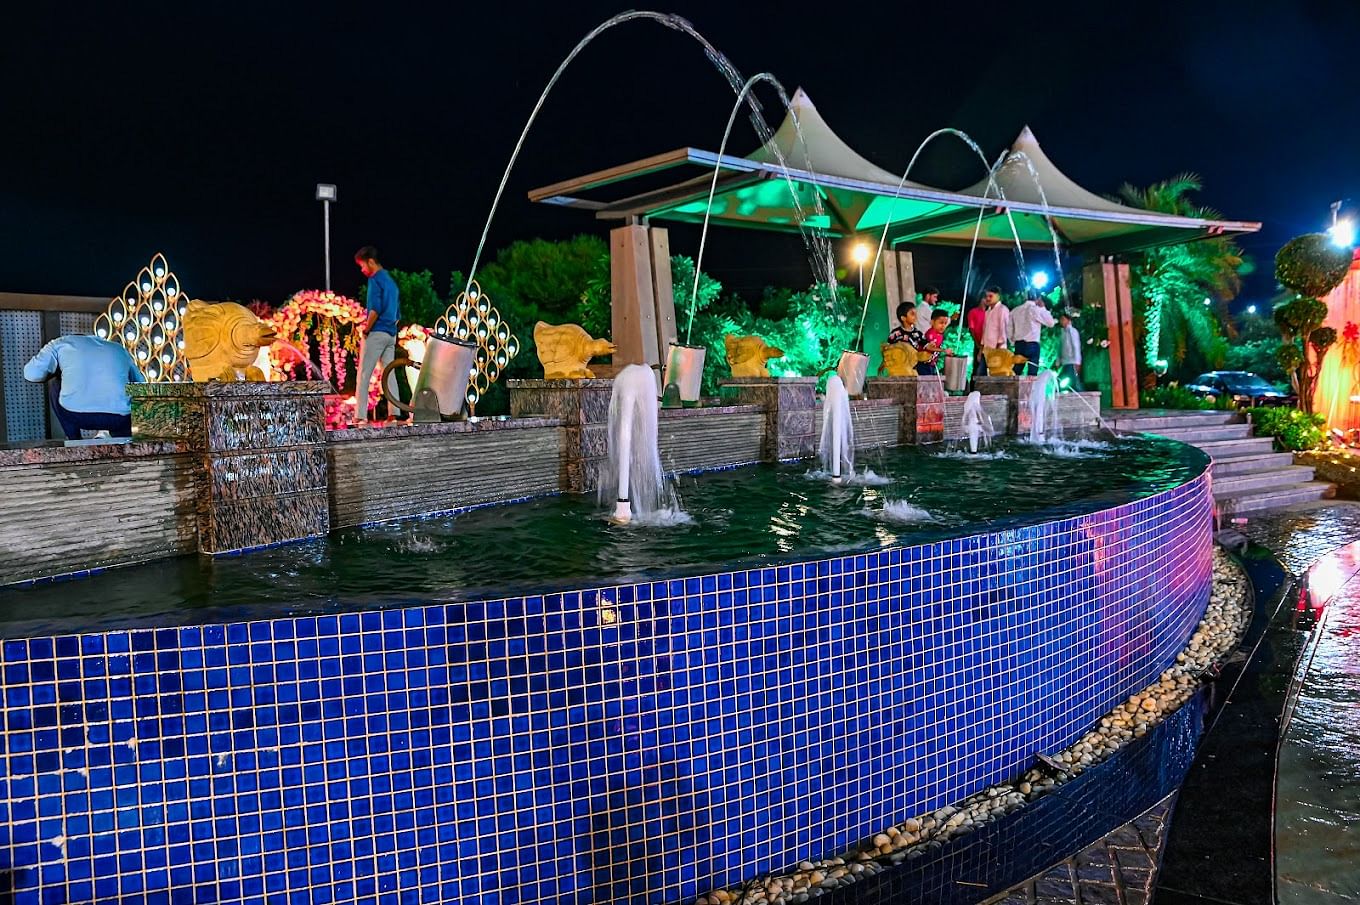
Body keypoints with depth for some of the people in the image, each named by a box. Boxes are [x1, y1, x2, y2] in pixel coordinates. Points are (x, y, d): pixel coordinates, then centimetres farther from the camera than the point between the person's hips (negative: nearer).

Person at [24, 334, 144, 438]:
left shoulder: (62, 343, 22)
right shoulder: (119, 349, 30)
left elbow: (32, 374, 9)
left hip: (76, 416, -2)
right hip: (118, 419, 3)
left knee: (54, 383, 31)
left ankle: (74, 441, 22)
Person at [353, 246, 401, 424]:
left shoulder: (375, 280, -8)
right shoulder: (391, 281, 18)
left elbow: (375, 309, -19)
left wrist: (366, 329, -8)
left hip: (376, 333, -8)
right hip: (391, 334, 8)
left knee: (363, 376, -5)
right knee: (389, 375, 7)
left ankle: (360, 416, -8)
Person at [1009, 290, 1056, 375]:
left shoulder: (1016, 310, 11)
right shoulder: (1037, 309, -5)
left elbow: (1010, 328, 13)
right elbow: (1050, 323, 1)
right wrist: (1043, 308, 8)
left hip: (1018, 344, 5)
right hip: (1032, 344, -5)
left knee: (1016, 373, 6)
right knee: (1032, 374, -5)